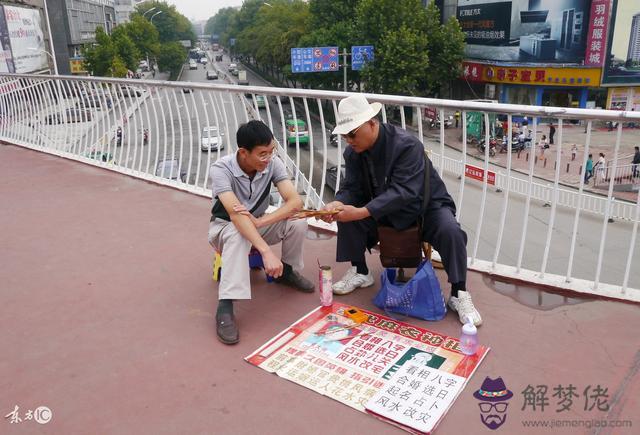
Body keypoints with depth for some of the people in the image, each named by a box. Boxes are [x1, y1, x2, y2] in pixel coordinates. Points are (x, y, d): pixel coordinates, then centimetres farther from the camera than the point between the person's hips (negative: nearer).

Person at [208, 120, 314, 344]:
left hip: (258, 224, 3)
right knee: (238, 235, -39)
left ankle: (287, 271, 2)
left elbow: (295, 201, -27)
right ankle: (225, 307, -37)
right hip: (225, 226, -3)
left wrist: (261, 221, -41)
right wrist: (266, 251, -51)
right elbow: (236, 215, -41)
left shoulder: (273, 164, -19)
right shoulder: (221, 169, -29)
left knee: (298, 221, -24)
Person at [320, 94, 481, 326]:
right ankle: (360, 272, 4)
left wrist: (362, 212, -44)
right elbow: (351, 187, -8)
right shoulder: (352, 152, -10)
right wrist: (337, 203, -33)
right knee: (346, 214, -16)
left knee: (450, 231, -32)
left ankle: (459, 294, -12)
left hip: (425, 206, -5)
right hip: (385, 209, 5)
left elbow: (404, 192, -37)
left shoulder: (407, 144, -30)